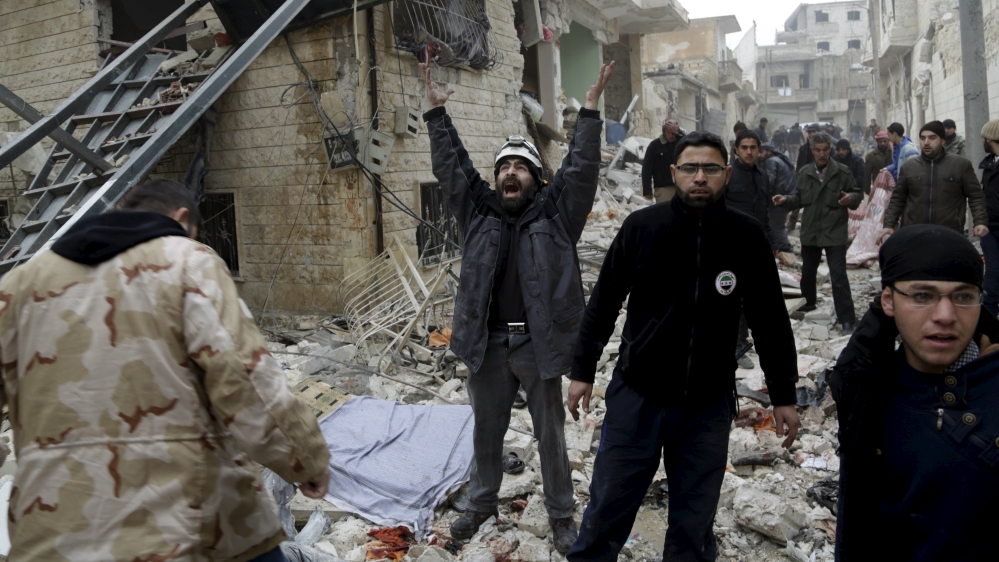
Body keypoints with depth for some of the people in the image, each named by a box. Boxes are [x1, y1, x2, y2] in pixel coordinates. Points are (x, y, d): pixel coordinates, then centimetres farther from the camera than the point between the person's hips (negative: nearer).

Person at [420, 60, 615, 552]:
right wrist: (436, 111, 0)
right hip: (486, 344, 3)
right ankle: (482, 501, 41)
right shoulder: (478, 210, 5)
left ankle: (561, 515, 30)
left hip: (538, 345, -2)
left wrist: (590, 111, -13)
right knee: (487, 431, 19)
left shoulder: (554, 212, -1)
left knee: (551, 434, 12)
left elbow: (580, 168, -9)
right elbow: (449, 165, 3)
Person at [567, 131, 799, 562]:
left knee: (693, 522, 14)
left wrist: (783, 395, 7)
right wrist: (582, 370, 3)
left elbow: (770, 320, 3)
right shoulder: (641, 227, -8)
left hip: (709, 405, 1)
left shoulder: (748, 237, -6)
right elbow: (603, 303, 1)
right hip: (636, 397, 0)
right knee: (606, 510, 10)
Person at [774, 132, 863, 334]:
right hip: (810, 231, 4)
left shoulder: (843, 172, -4)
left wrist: (851, 198, -23)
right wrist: (786, 200, -6)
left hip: (835, 232, -4)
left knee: (839, 276, -8)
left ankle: (847, 320, -4)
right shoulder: (804, 173, 6)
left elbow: (858, 194, 0)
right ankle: (808, 301, 45)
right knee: (807, 271, 19)